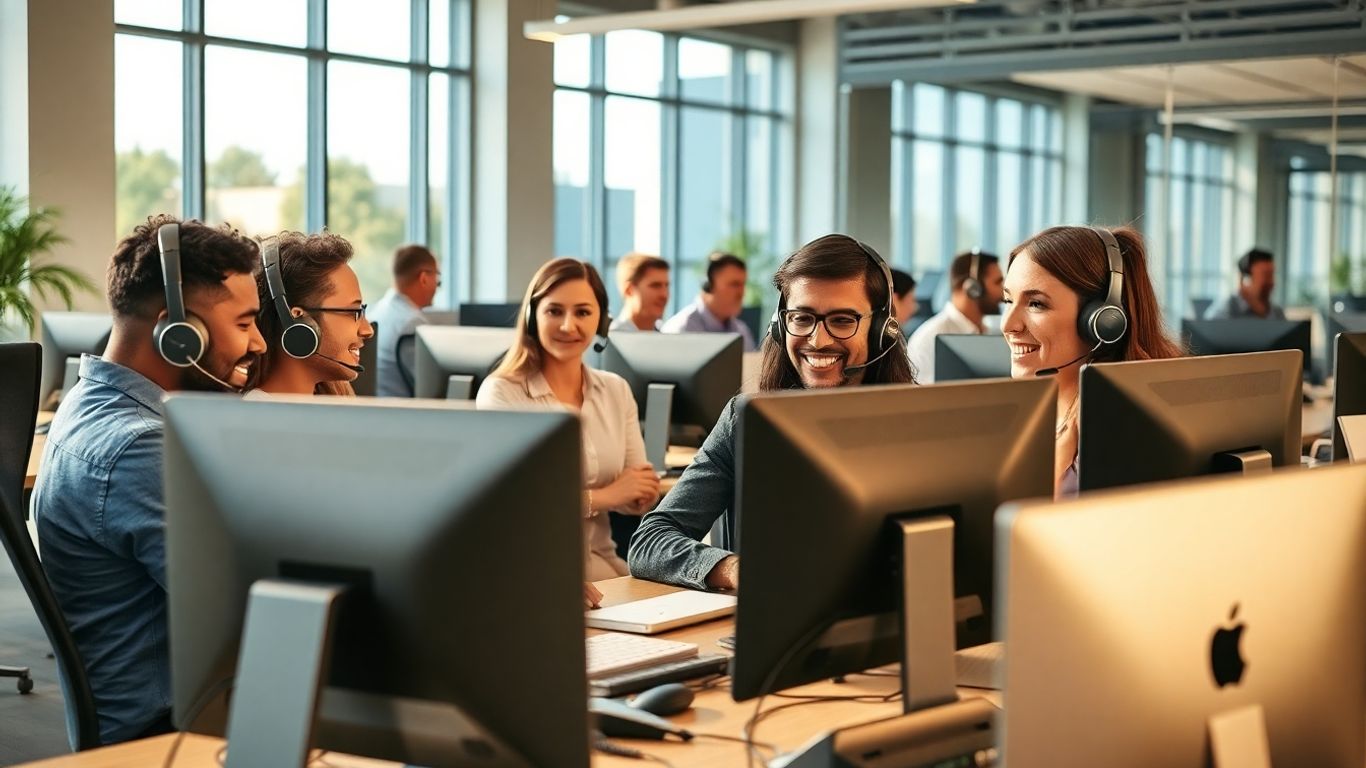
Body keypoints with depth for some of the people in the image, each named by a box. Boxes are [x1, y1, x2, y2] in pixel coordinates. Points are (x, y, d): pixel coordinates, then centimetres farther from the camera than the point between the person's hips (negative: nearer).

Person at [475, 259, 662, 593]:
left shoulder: (617, 391, 9)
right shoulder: (501, 392, -8)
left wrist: (642, 492, -15)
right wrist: (602, 497, -18)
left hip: (601, 559, 6)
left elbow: (638, 497, 9)